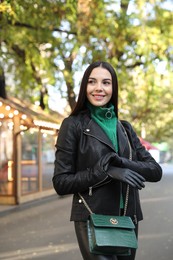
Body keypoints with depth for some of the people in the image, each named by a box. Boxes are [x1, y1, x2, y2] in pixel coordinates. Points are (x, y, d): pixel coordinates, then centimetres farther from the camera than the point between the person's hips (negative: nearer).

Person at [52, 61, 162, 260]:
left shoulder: (125, 128, 11)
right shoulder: (73, 125, -3)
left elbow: (155, 171, 3)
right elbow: (61, 183, -8)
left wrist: (119, 162, -15)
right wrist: (107, 171, -19)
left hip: (127, 219, 5)